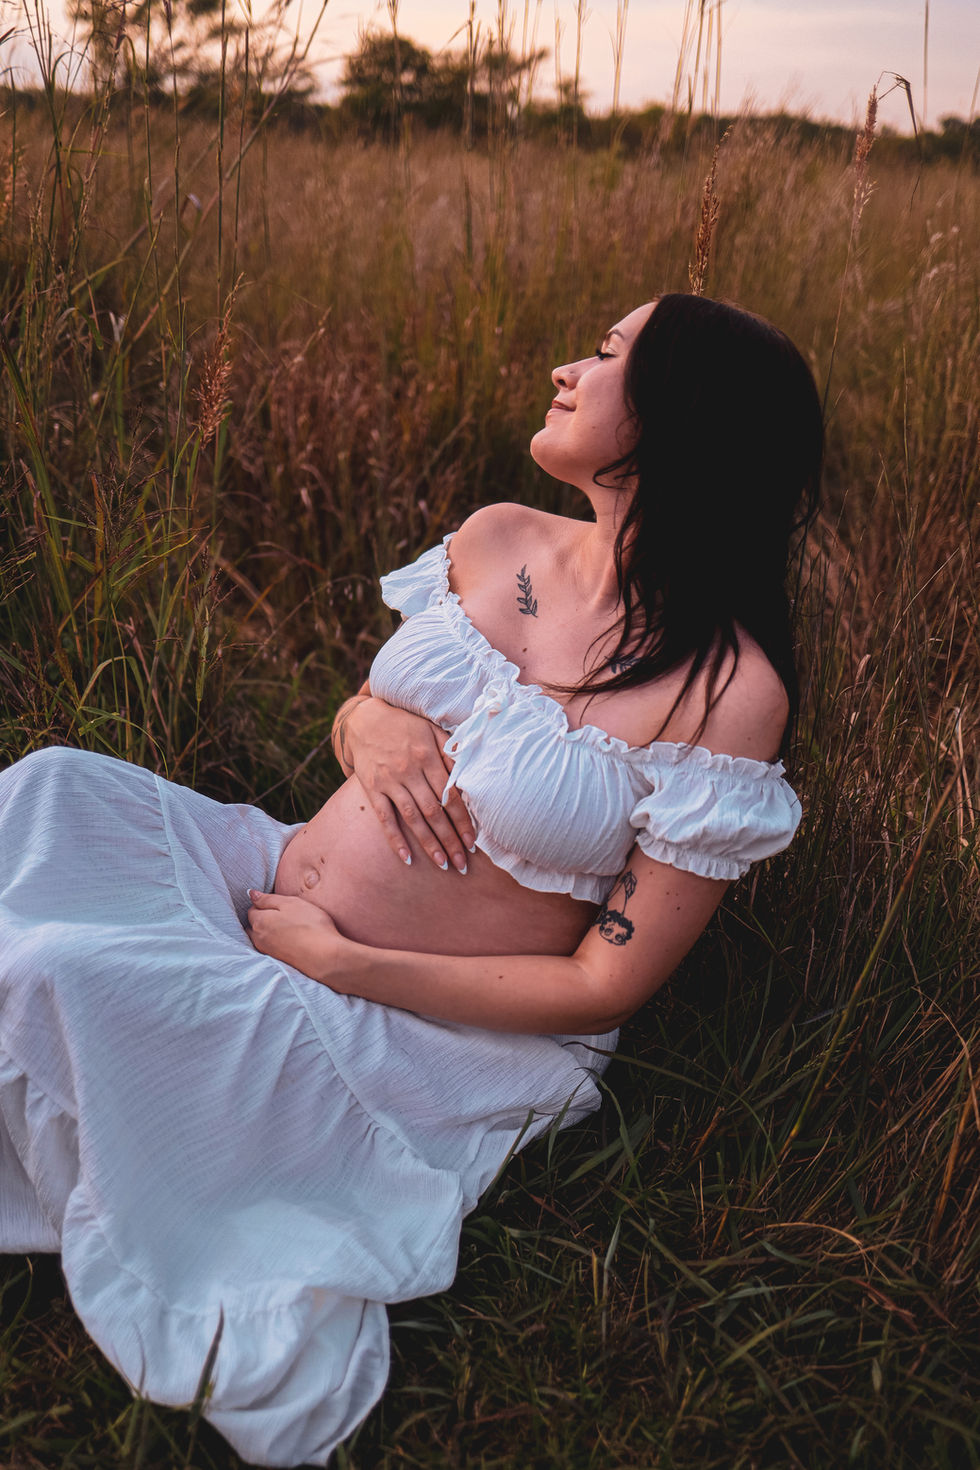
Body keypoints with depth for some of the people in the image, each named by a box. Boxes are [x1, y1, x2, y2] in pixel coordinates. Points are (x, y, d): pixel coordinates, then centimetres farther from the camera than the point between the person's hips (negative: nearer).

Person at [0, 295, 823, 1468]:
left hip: (433, 1028, -6)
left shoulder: (726, 690, -19)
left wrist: (337, 961, -15)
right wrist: (369, 726, -12)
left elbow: (607, 984, -16)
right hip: (284, 880, 6)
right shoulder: (494, 542, 0)